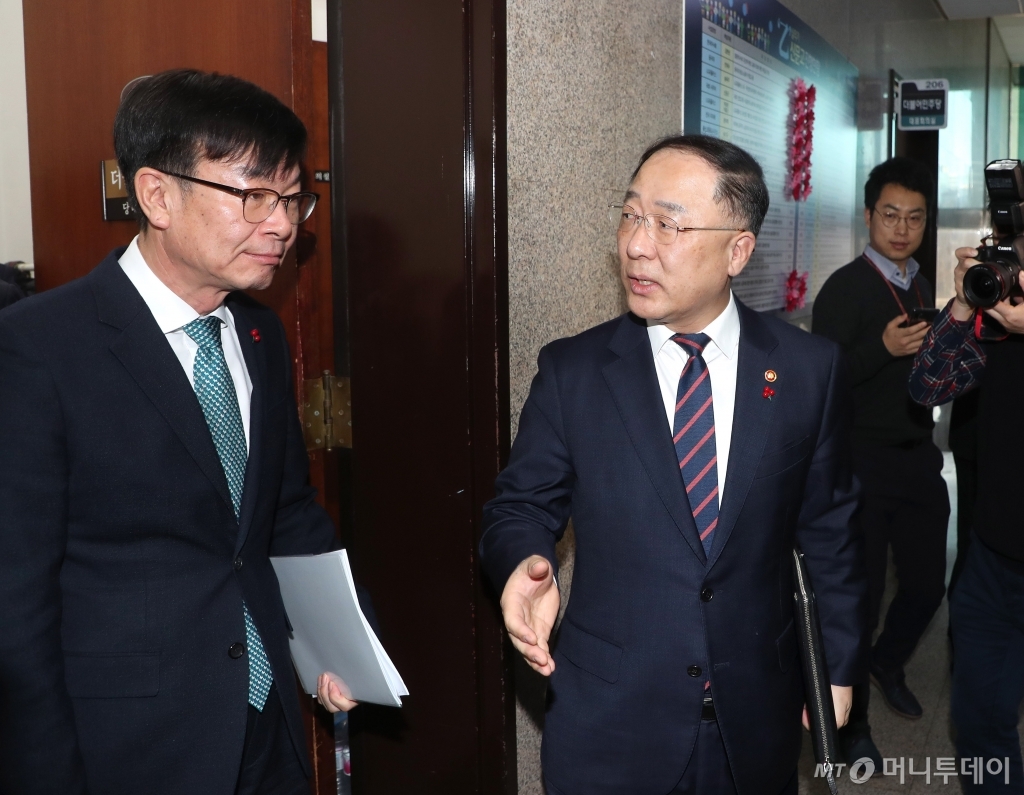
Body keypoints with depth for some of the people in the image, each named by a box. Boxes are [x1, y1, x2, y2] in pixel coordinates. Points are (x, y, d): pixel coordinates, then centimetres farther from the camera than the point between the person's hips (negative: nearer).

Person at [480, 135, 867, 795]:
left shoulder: (810, 368, -4)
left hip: (759, 722, 1)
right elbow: (521, 505, 0)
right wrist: (524, 562, -21)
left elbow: (830, 528, 3)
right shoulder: (572, 370, -6)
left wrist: (840, 667, 8)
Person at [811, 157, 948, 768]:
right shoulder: (845, 288, -11)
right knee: (861, 594, 2)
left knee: (927, 584, 13)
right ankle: (853, 721, 21)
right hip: (864, 462, -7)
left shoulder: (922, 288, 12)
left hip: (919, 458, 7)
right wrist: (883, 349, -28)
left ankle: (889, 663, 44)